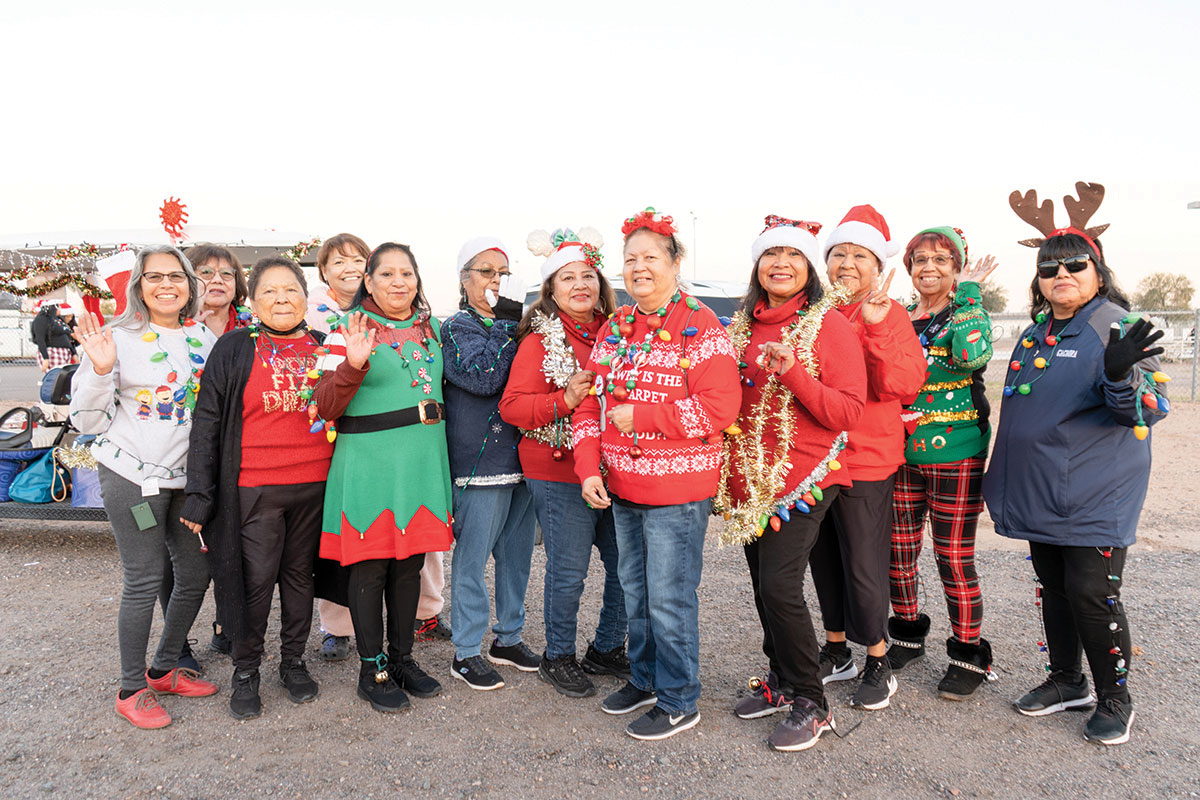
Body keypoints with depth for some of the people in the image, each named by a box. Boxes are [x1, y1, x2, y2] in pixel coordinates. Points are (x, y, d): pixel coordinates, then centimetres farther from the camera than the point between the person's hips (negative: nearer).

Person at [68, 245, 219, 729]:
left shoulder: (205, 339, 7)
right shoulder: (119, 338, -7)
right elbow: (88, 420, -7)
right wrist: (100, 370, -22)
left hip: (188, 474, 5)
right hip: (133, 474, -5)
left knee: (195, 573, 9)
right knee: (145, 580, -1)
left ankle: (164, 669, 30)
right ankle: (132, 689, 17)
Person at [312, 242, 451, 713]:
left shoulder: (429, 326, 12)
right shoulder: (349, 330, -5)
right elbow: (325, 407, -11)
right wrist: (353, 365, -26)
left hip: (423, 458, 5)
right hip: (369, 461, -5)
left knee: (410, 563, 13)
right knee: (371, 564, 2)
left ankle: (402, 658, 28)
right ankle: (372, 669, 18)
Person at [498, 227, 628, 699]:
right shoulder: (540, 340, -5)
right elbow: (512, 407, -11)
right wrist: (565, 399, -23)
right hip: (560, 474, -5)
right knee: (568, 570, 1)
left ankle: (606, 650, 31)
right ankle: (558, 658, 24)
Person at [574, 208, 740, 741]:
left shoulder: (700, 327, -11)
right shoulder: (614, 328, 10)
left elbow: (719, 408, -21)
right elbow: (590, 403, 11)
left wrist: (638, 416, -18)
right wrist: (589, 468, 0)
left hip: (677, 490, -7)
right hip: (621, 487, 7)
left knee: (669, 598, 1)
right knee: (634, 589, 19)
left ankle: (678, 702, 20)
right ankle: (644, 679, 39)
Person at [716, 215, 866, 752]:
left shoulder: (829, 324, -7)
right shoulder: (743, 326, 11)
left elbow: (848, 411, -13)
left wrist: (793, 374, -25)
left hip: (803, 476, -6)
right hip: (750, 478, 6)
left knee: (780, 587, -10)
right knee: (762, 585, 12)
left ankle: (811, 705, 8)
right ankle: (781, 681, 31)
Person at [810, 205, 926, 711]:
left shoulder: (890, 315, -4)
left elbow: (904, 385, -17)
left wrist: (875, 329, -26)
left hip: (866, 461, -5)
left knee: (864, 566, 2)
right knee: (824, 560, 15)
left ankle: (879, 666, 21)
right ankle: (837, 653, 33)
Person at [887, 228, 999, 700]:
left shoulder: (967, 313, -3)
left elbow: (972, 355, -26)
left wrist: (968, 292, -17)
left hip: (955, 454, -4)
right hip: (901, 453, 5)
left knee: (954, 557, -1)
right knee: (898, 551, 11)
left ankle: (969, 655, 17)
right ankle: (907, 635, 31)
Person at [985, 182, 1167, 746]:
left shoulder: (1119, 327, -10)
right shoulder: (1035, 334, 10)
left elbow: (1151, 408, -17)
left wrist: (1120, 377, -35)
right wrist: (1003, 477, 20)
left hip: (1095, 496, -7)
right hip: (1040, 490, 7)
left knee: (1091, 592, -4)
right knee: (1052, 588, 15)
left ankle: (1114, 699, 17)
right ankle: (1065, 681, 31)